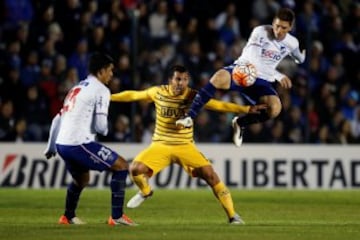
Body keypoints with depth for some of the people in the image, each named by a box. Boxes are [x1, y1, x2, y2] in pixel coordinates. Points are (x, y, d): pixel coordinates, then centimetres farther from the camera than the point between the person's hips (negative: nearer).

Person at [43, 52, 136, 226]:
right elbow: (100, 125, -13)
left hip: (62, 144, 9)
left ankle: (68, 217, 44)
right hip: (79, 144, -9)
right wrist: (105, 130, 10)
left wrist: (51, 147, 32)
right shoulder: (100, 90, -6)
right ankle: (116, 216, -5)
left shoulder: (76, 88, 21)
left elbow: (57, 119, 24)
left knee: (82, 179, 33)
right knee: (121, 166, -1)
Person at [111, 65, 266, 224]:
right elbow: (133, 95, 9)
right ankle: (145, 192, 16)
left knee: (210, 174, -16)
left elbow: (219, 105, -14)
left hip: (185, 146, -1)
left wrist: (246, 109, -24)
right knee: (135, 168, -20)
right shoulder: (158, 92, -5)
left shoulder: (193, 96, -10)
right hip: (160, 145, 1)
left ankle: (232, 215, -4)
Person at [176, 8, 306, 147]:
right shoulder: (260, 32, -12)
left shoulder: (292, 43, 2)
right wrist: (278, 76, -25)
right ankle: (190, 117, -33)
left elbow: (300, 60, 30)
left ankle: (240, 123, 3)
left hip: (262, 80, 4)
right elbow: (252, 60, -21)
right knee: (219, 77, -39)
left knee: (275, 108, -28)